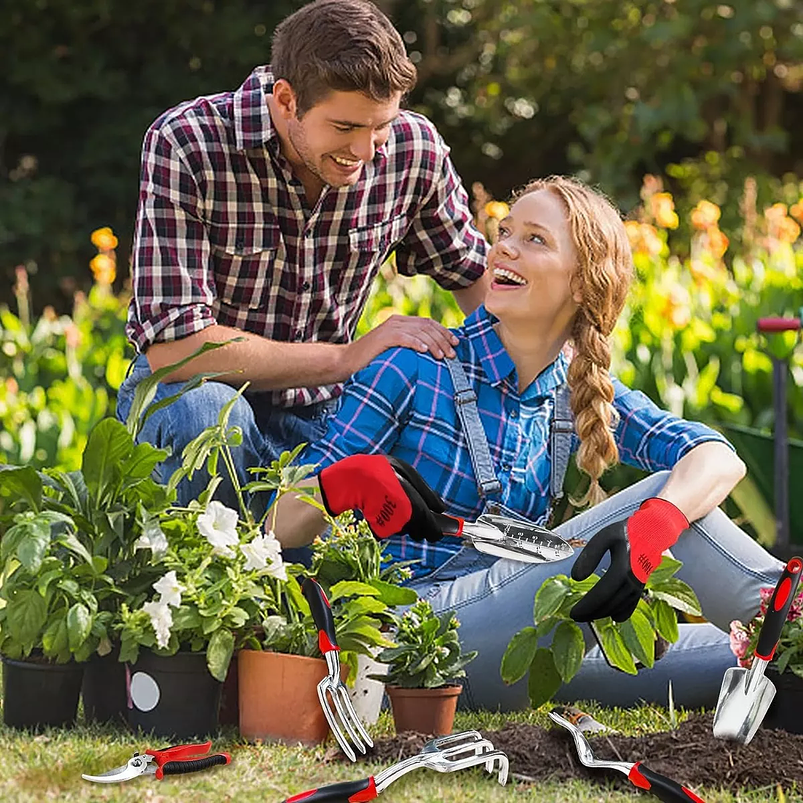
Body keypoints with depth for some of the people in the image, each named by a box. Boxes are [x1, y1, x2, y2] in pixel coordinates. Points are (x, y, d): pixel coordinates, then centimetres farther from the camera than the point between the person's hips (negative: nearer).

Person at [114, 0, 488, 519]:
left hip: (319, 410, 4)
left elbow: (476, 274, 10)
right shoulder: (185, 145, -22)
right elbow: (171, 348, -28)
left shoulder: (415, 151, -10)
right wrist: (348, 358, -28)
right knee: (206, 410, -39)